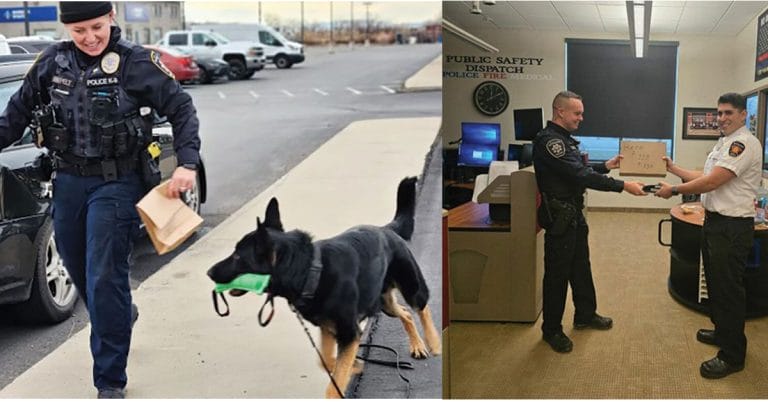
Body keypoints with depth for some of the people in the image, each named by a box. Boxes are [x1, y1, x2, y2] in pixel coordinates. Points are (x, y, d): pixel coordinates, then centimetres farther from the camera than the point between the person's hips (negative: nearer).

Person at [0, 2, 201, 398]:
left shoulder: (135, 62, -9)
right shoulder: (53, 62, 3)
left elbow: (180, 108, -6)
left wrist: (186, 163, -15)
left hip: (116, 183, -5)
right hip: (68, 181, 5)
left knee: (104, 279, -8)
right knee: (78, 270, 18)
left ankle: (110, 381, 1)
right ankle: (119, 321, 48)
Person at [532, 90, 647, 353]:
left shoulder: (564, 139, 12)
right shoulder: (549, 141, -22)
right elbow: (580, 176, -28)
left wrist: (606, 166, 8)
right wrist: (623, 186, -28)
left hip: (574, 213, 10)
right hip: (559, 215, -10)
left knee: (581, 266, 20)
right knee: (558, 272, 0)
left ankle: (585, 315, 35)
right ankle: (551, 329, 11)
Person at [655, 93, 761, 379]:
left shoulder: (743, 144, -19)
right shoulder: (724, 144, 16)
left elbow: (711, 182, -23)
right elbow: (705, 177, 20)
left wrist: (673, 190, -14)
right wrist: (674, 169, 18)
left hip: (732, 227, -11)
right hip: (714, 221, 11)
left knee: (728, 288, -4)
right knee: (715, 282, 22)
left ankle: (732, 355, 4)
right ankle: (722, 332, 38)